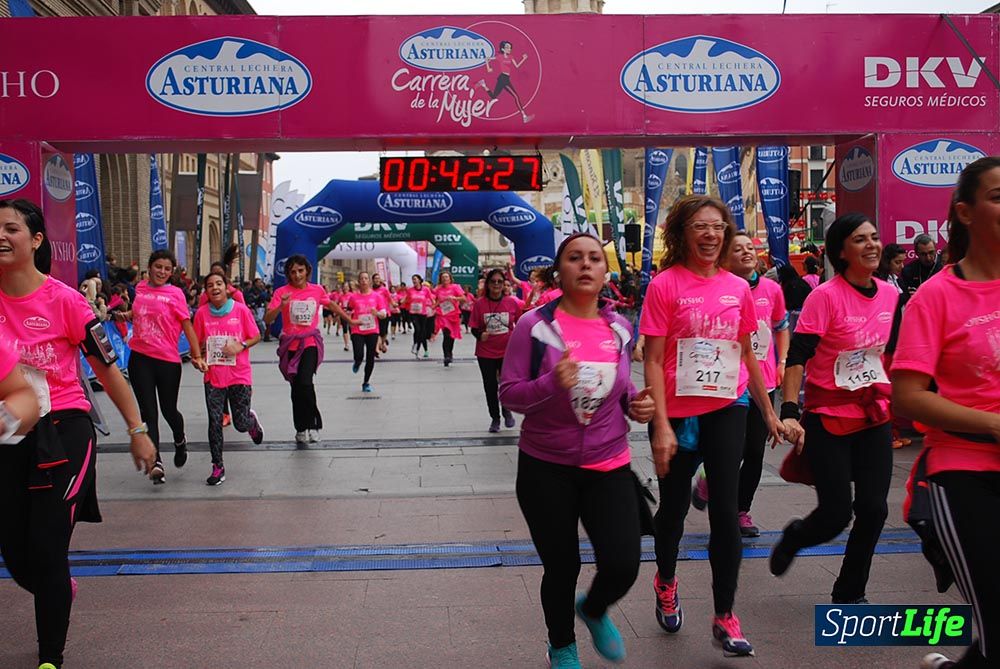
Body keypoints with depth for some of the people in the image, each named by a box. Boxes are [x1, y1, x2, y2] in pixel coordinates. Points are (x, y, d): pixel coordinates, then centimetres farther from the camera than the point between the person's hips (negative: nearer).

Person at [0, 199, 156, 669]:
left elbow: (107, 369, -3)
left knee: (46, 550, -3)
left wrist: (137, 430, 0)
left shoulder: (64, 300, -9)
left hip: (63, 433, -4)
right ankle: (60, 593, 46)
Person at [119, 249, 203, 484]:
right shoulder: (140, 288, 7)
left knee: (168, 410, 7)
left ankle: (180, 441, 38)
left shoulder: (175, 293, -5)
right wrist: (128, 314, 6)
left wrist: (197, 355, -11)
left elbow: (187, 325, -5)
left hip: (168, 360, -3)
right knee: (149, 412, -2)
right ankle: (156, 462, -4)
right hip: (139, 358, 3)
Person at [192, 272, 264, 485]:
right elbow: (198, 342, 11)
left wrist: (241, 346, -15)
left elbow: (256, 336, 2)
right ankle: (218, 467, 10)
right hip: (213, 376, 2)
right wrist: (199, 359, -7)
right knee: (214, 422, -2)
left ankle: (252, 420, 40)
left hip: (239, 376, -1)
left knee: (240, 424, 2)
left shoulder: (241, 309, -4)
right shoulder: (202, 313, 1)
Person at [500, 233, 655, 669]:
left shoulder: (619, 328, 2)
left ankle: (593, 610, 34)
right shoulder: (534, 325, -12)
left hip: (609, 465, 3)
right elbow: (508, 394, -12)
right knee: (561, 568, 9)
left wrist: (635, 404, -5)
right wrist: (551, 383, -30)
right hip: (546, 467, -3)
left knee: (623, 566, -5)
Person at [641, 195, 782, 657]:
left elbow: (747, 353, 13)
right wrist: (661, 425, -18)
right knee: (674, 506, 15)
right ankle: (666, 581, 43)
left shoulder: (738, 288, 2)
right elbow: (652, 360, -12)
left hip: (727, 409, 2)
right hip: (678, 412, -2)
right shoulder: (665, 285, -11)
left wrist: (768, 411, 16)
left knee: (725, 511, 0)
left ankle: (725, 617, 13)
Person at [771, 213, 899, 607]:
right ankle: (794, 536, 32)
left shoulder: (890, 294, 4)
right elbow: (797, 357, -19)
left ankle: (849, 593, 23)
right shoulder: (826, 296, -15)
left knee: (873, 509, 2)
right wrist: (789, 412, -28)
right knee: (836, 514, -4)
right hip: (828, 419, -5)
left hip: (874, 418, 5)